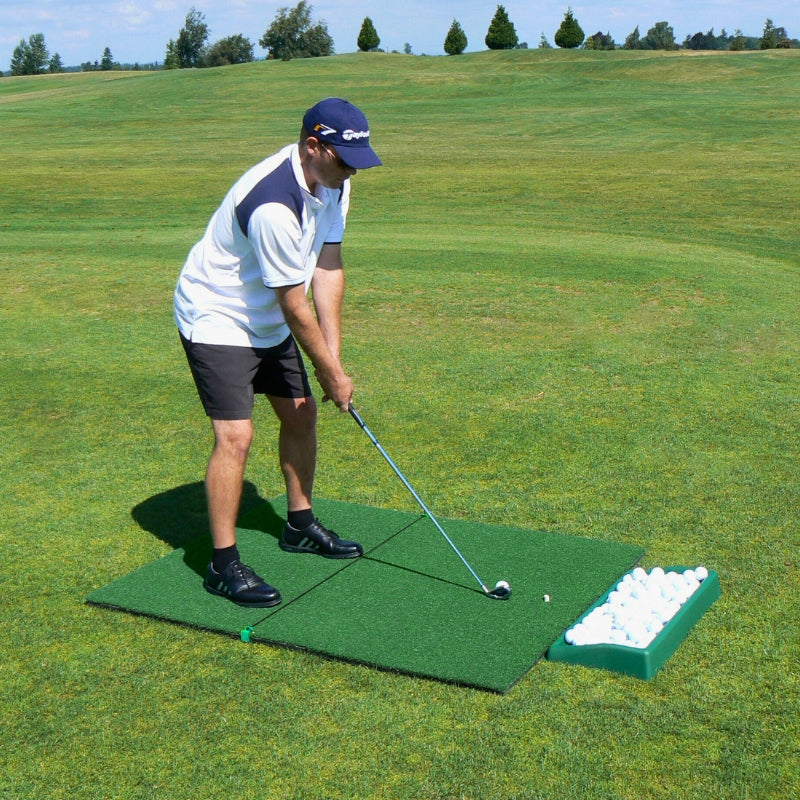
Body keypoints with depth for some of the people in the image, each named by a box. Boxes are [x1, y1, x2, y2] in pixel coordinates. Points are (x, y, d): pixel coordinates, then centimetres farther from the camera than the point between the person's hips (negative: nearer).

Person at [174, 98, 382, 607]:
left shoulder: (334, 182, -5)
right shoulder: (274, 205, -33)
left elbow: (328, 267, -3)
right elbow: (295, 307, -26)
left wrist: (334, 357, -7)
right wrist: (332, 375, -15)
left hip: (268, 321, 9)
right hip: (217, 319, -9)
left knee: (301, 413, 13)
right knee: (236, 435, -15)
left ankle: (300, 526, 31)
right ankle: (223, 564, -4)